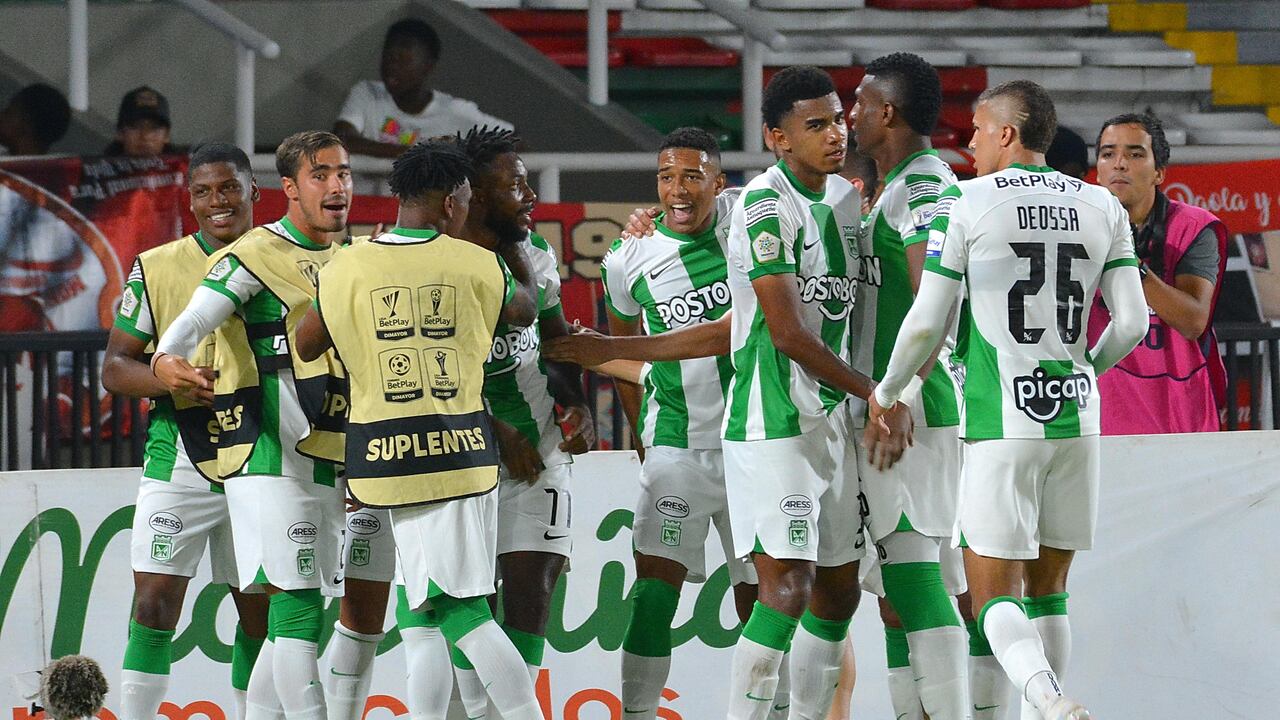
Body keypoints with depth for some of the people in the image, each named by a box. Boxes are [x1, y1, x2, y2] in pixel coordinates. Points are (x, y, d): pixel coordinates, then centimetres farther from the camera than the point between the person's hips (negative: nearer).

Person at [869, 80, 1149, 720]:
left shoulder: (964, 204, -6)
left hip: (1000, 422, -4)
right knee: (1049, 586, 15)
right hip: (1076, 415, 4)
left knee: (995, 594, -5)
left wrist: (885, 392, 11)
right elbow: (1131, 324, 6)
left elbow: (927, 322, -6)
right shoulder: (1102, 209, 7)